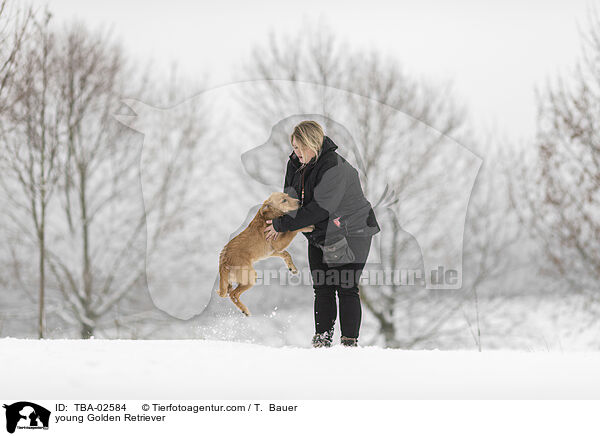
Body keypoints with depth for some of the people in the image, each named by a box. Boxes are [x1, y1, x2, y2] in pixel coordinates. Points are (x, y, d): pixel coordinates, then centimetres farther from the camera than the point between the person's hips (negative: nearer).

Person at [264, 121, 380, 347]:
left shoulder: (335, 168, -26)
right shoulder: (297, 164, 1)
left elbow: (319, 209, -29)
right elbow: (292, 195, 16)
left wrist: (283, 224, -23)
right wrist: (280, 223, -2)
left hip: (351, 233, -7)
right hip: (319, 235, 7)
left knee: (346, 288, -9)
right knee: (322, 288, 4)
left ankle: (350, 341, -5)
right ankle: (322, 337, 7)